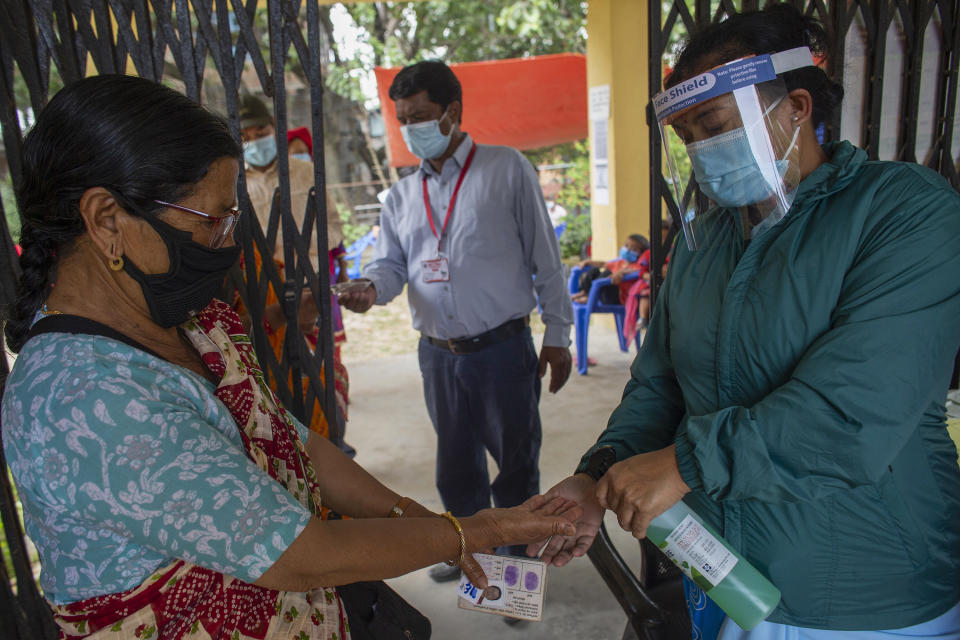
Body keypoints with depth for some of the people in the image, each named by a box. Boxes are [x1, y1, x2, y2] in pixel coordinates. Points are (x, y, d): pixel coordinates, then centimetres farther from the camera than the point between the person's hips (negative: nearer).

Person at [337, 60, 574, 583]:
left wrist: (557, 336, -5)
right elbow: (390, 261, 9)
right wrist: (371, 289, -16)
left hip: (502, 347, -4)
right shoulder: (402, 194, 10)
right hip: (438, 353, 5)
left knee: (515, 460, 9)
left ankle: (518, 553, 31)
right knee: (455, 461, 19)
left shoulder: (506, 169, -3)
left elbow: (544, 256, -3)